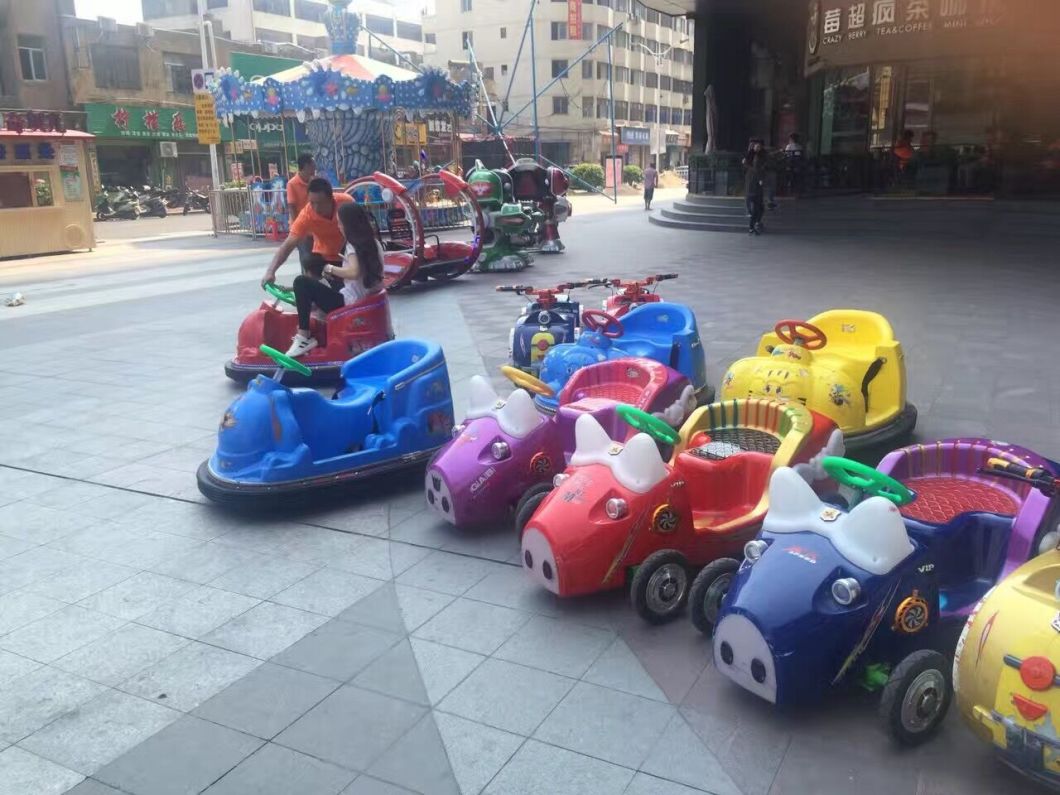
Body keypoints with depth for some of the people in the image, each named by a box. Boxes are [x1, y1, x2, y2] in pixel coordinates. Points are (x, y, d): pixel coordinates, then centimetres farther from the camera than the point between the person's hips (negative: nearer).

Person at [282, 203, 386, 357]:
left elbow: (354, 273, -31)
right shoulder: (374, 242, 9)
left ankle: (304, 338, -11)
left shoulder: (353, 245, -15)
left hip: (351, 304, -9)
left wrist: (329, 268, -15)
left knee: (301, 282, -12)